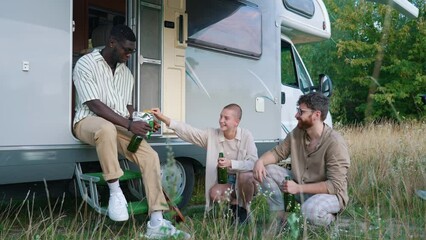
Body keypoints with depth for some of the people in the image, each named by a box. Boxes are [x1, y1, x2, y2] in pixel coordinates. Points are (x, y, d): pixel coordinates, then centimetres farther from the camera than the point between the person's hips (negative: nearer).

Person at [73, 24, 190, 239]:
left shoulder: (126, 72, 14)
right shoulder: (86, 64, -7)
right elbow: (95, 105, -17)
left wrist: (141, 121, -7)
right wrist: (129, 125, -24)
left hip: (118, 125, 6)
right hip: (88, 121, -6)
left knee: (150, 156, -17)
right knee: (107, 128, -42)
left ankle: (156, 223, -19)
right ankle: (115, 192, -27)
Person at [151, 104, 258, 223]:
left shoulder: (246, 136, -14)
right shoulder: (211, 135, -5)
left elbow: (253, 163, -23)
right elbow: (188, 131, -13)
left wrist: (231, 163, -38)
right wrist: (164, 118, -23)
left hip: (244, 175, -2)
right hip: (225, 180, 2)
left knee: (245, 177, -36)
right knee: (214, 194, -27)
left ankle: (244, 208, -5)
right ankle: (235, 203, 7)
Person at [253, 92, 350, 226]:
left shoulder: (335, 143, -25)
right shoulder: (297, 133, -4)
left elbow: (335, 186, -28)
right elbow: (277, 152, 6)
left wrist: (299, 188, -30)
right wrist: (260, 161, -17)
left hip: (330, 194, -7)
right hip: (299, 186, 7)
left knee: (310, 209, -39)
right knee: (266, 170, -7)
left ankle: (331, 222, -2)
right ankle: (281, 218, -6)